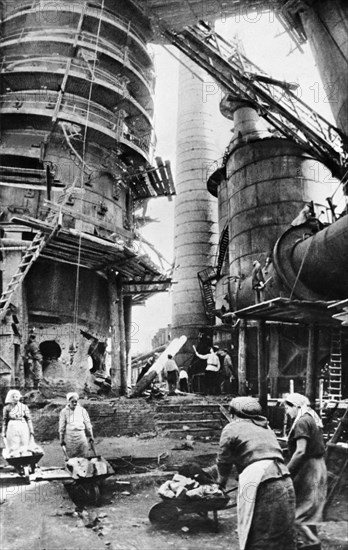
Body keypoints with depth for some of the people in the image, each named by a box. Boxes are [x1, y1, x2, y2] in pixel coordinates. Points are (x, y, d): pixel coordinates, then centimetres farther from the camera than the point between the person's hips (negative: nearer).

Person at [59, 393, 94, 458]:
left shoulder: (82, 410, 2)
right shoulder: (64, 411, 0)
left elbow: (87, 423, 9)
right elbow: (62, 426, 5)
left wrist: (90, 436, 12)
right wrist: (61, 439, 6)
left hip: (81, 435, 1)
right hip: (69, 436, -1)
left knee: (83, 456, -3)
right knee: (71, 457, 2)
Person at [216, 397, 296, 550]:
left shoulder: (232, 428, 6)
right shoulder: (266, 428, 25)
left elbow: (223, 461, 10)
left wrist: (221, 482, 29)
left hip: (259, 483, -6)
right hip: (284, 481, 6)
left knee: (256, 538, 4)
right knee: (283, 536, 15)